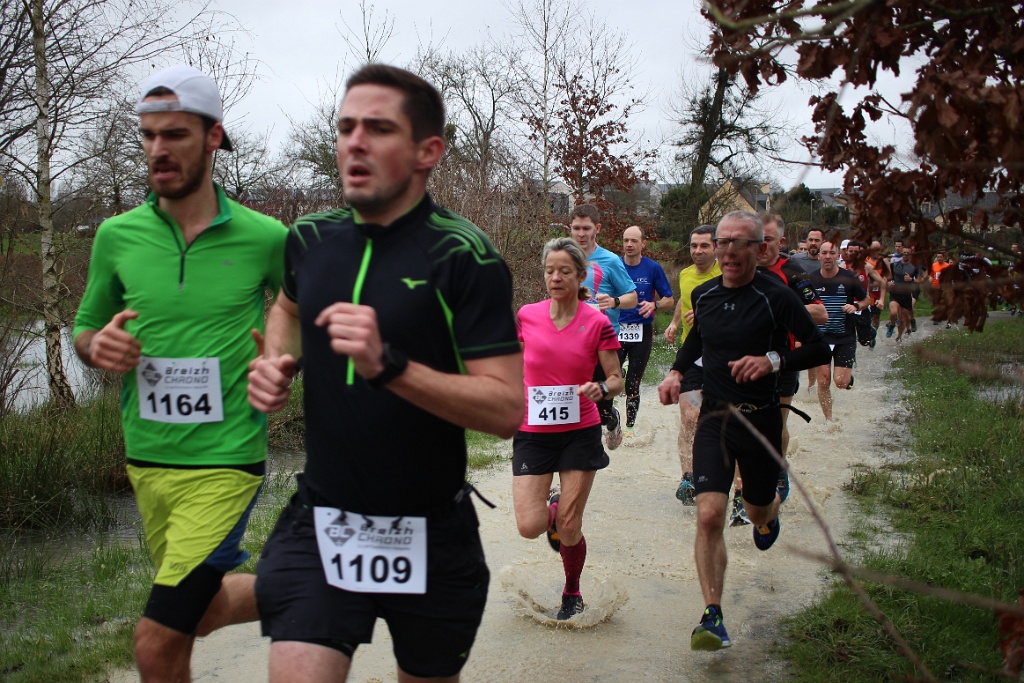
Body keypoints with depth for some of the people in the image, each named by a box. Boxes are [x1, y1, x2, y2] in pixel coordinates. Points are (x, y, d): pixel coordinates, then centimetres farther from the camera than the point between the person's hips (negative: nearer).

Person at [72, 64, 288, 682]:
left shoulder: (265, 238, -8)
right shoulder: (117, 236, 0)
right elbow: (85, 329, 13)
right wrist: (98, 347, -10)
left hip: (225, 462, -5)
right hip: (147, 460, 5)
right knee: (194, 609, 21)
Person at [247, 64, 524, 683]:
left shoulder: (465, 257, -15)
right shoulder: (311, 238, 1)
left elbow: (506, 409, -21)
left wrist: (389, 365, -32)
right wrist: (277, 361, 3)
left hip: (430, 535, -2)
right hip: (319, 521, 3)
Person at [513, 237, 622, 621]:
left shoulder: (597, 323, -6)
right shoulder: (527, 316, -1)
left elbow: (616, 379, -2)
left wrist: (601, 388, -23)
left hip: (580, 433, -1)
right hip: (532, 432, 2)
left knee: (568, 529, 2)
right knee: (530, 527, -8)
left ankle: (572, 592, 30)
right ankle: (553, 507, 30)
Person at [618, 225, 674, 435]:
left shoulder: (653, 268, 0)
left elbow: (670, 300, 6)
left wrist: (654, 304, -14)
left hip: (642, 332, 0)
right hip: (616, 330, 0)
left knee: (633, 384, 6)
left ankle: (630, 427, 18)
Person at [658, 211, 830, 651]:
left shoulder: (777, 297, -12)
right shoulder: (703, 295, 2)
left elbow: (819, 349, -10)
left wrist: (774, 360, -26)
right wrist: (676, 371, 5)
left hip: (761, 418, -2)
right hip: (714, 417, 2)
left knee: (758, 510, 17)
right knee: (709, 515, -14)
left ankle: (769, 514, 58)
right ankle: (713, 617, -9)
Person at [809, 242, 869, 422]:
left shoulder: (848, 278, -5)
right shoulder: (812, 279, 0)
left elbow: (867, 300, 7)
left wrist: (856, 306, -14)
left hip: (845, 337, -1)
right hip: (820, 337, 1)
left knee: (841, 382, -9)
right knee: (823, 382, -1)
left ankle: (849, 374, 27)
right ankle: (828, 419, 14)